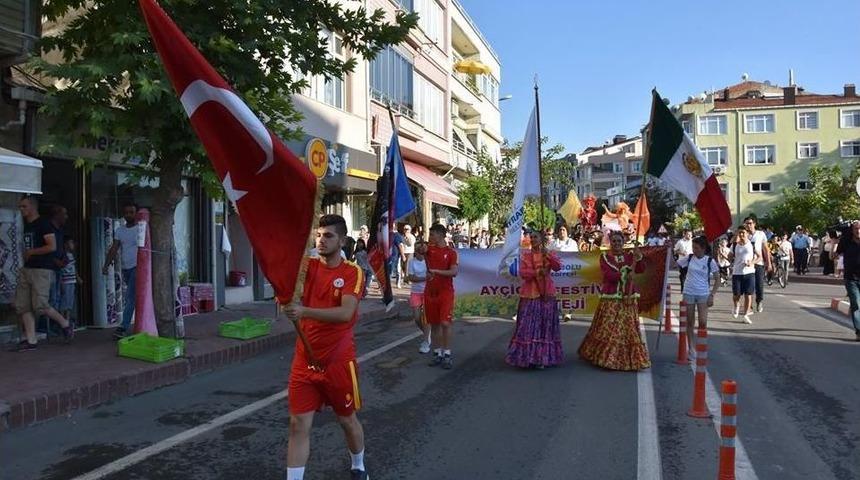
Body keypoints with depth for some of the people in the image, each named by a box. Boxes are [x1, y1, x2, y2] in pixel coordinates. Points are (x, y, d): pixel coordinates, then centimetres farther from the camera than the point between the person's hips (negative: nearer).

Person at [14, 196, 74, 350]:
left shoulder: (44, 224, -8)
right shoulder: (26, 225, 18)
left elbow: (52, 246, -17)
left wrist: (31, 252, -9)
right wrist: (25, 255, 11)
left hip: (42, 270, -9)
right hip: (26, 269, 9)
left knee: (40, 305, -13)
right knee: (22, 306, 1)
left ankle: (66, 324, 9)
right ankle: (31, 341, 5)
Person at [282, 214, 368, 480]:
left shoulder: (353, 273, -10)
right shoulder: (307, 266, 1)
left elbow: (345, 313, -25)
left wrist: (304, 311, -37)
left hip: (338, 361, -2)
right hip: (304, 360, 2)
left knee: (347, 420, 17)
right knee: (299, 424, 0)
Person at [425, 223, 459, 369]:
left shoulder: (451, 252, -5)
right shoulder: (430, 249, 9)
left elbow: (454, 272, -14)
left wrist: (436, 271, -19)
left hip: (445, 292, -4)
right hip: (430, 292, 4)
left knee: (445, 323, -10)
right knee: (434, 324, 8)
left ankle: (447, 354, 0)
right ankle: (437, 353, 18)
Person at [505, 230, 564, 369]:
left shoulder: (550, 253, 7)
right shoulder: (525, 255, 5)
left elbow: (557, 267, -11)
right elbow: (522, 273, -5)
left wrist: (547, 255, -23)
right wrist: (537, 272, -18)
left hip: (546, 294, 0)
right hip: (529, 294, 0)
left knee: (545, 324, 2)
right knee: (528, 325, -2)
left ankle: (543, 357, 7)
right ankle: (526, 356, 3)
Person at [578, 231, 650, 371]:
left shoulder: (629, 255, 9)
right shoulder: (604, 257, 2)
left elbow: (641, 269, -4)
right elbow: (608, 275, -11)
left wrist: (639, 256, -18)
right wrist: (624, 275, -19)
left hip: (628, 297, 2)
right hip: (611, 297, -2)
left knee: (628, 328, 2)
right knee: (608, 328, -2)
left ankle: (628, 358, 12)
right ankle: (606, 356, 8)